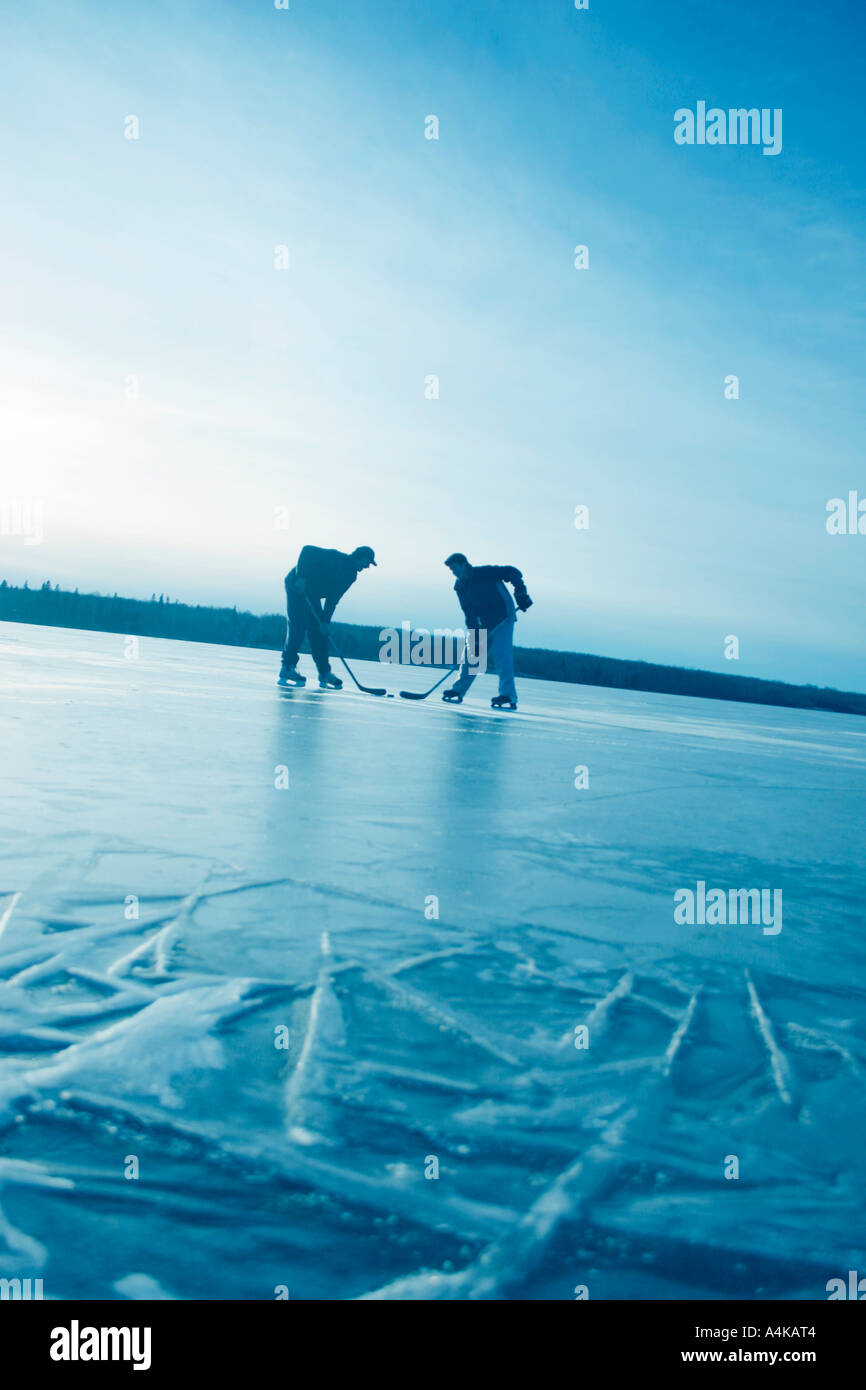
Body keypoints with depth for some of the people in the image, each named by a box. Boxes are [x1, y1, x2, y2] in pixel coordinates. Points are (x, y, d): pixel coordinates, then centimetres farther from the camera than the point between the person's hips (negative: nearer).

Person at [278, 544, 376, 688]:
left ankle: (324, 673, 7)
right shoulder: (335, 558, -20)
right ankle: (287, 668, -15)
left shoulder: (351, 575, 2)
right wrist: (301, 577, -32)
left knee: (319, 631, 3)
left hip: (313, 594, 8)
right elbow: (307, 550, -24)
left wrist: (325, 621, -10)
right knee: (298, 625, -17)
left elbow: (333, 599, 0)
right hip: (296, 586, -8)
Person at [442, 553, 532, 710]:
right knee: (470, 654, 5)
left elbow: (513, 572, -14)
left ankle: (509, 698, -18)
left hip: (503, 618, -7)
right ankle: (458, 691, 17)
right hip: (483, 624, 7)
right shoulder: (460, 587, 6)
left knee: (501, 655, -17)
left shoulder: (485, 572, -14)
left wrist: (521, 594, -20)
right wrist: (473, 633, -11)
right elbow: (469, 613, 1)